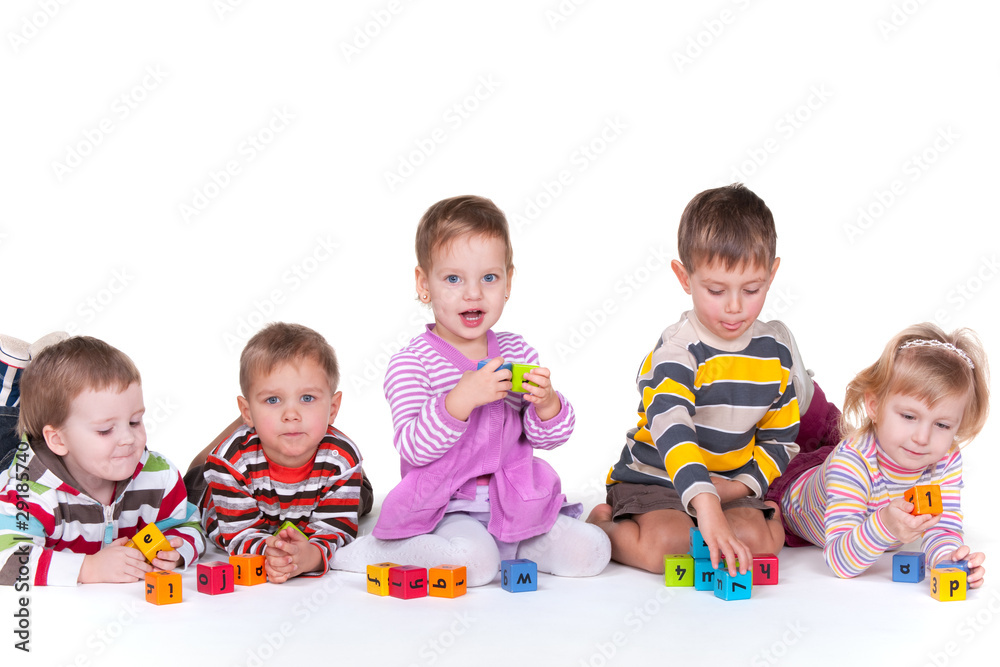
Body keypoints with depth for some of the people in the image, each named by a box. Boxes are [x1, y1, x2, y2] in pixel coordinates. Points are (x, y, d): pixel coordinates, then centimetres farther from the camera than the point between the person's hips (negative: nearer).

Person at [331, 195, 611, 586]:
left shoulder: (516, 352, 8)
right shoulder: (411, 363, -9)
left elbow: (546, 439, 8)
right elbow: (414, 448, -20)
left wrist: (546, 403, -15)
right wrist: (461, 399, -33)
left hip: (515, 504, 6)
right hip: (445, 507, -5)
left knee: (590, 552, -9)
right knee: (474, 563, -33)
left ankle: (503, 545, 11)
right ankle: (375, 549, -8)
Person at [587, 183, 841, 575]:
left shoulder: (777, 349, 0)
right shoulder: (676, 351, -22)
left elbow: (780, 439, 8)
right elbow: (671, 429, -39)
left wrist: (740, 487, -11)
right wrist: (706, 506, -54)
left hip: (729, 485, 5)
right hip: (653, 480, -5)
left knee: (763, 539, -24)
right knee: (666, 546, -32)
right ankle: (601, 527, -1)